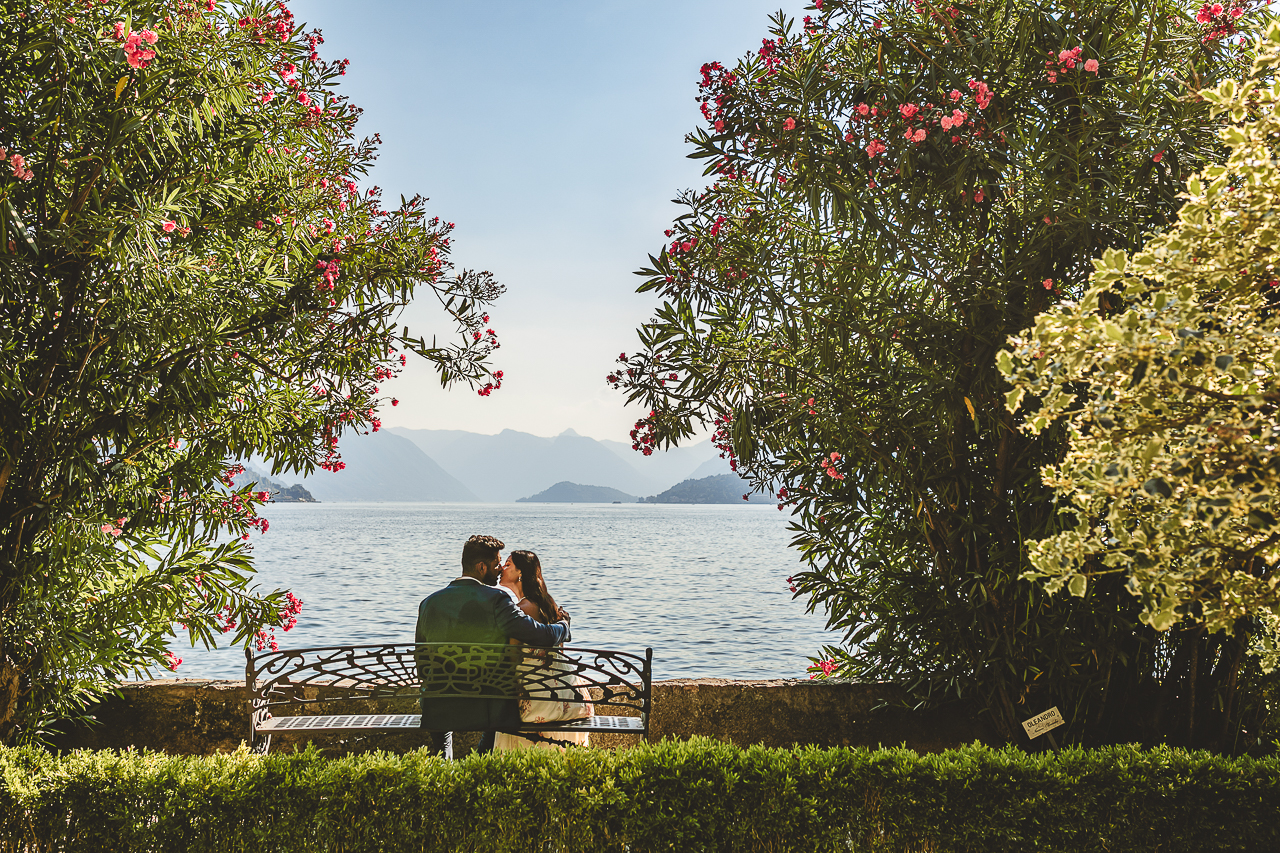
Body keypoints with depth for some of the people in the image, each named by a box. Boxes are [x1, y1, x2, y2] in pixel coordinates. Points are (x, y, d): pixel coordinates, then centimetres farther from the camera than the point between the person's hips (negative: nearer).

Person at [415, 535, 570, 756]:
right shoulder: (495, 600, -14)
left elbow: (422, 670, 7)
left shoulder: (429, 603, 0)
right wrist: (564, 624, 8)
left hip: (442, 711, 3)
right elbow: (543, 637, -14)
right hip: (488, 710, -2)